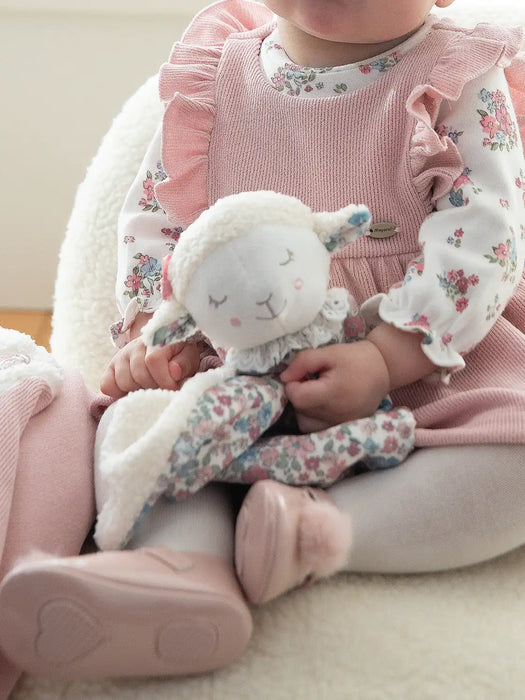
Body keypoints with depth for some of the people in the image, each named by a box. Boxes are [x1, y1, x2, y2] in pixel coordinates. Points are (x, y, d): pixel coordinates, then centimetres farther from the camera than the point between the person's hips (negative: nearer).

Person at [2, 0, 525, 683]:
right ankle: (188, 548, -41)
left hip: (427, 361, -2)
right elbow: (155, 218, 10)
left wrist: (385, 358, -27)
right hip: (246, 367, 3)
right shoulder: (219, 80, 4)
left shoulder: (463, 85, -6)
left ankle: (330, 527, -32)